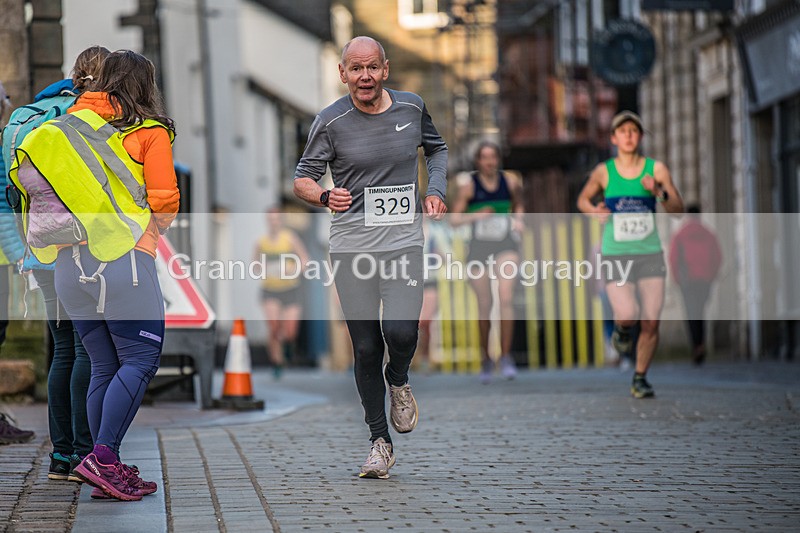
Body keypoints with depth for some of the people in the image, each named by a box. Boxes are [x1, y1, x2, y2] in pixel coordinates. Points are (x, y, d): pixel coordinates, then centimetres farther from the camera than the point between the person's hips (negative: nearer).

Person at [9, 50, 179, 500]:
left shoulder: (73, 123, 15)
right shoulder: (150, 132, 3)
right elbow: (165, 202, -5)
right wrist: (152, 231, 13)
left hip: (69, 262, 6)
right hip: (123, 258, -6)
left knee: (105, 367, 10)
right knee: (141, 359, -4)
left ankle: (110, 473, 7)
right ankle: (102, 458, -18)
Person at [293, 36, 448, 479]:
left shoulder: (412, 108, 5)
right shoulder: (331, 122, -3)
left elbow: (437, 148, 25)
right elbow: (303, 178, 2)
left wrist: (436, 190, 8)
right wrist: (324, 196, -20)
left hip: (403, 242, 1)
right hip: (351, 246, -1)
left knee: (400, 331, -20)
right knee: (366, 348, 0)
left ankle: (399, 381, 17)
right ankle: (380, 442, 16)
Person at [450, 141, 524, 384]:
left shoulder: (510, 181, 3)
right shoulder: (468, 186, -3)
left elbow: (518, 203, 22)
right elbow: (454, 218, -3)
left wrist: (519, 220, 2)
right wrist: (476, 216, -18)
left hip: (506, 246, 0)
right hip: (479, 247, 0)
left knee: (506, 298, -17)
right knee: (484, 306, 4)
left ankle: (506, 356, -11)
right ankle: (486, 359, 21)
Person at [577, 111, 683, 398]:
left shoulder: (656, 169, 0)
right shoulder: (604, 171, 0)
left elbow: (678, 210, -1)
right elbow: (583, 199, 17)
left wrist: (659, 193, -19)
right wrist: (593, 210, -5)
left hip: (650, 255, 1)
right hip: (616, 256, -1)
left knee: (651, 323, -3)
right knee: (628, 316, -20)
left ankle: (640, 379, 16)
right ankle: (621, 329, 18)